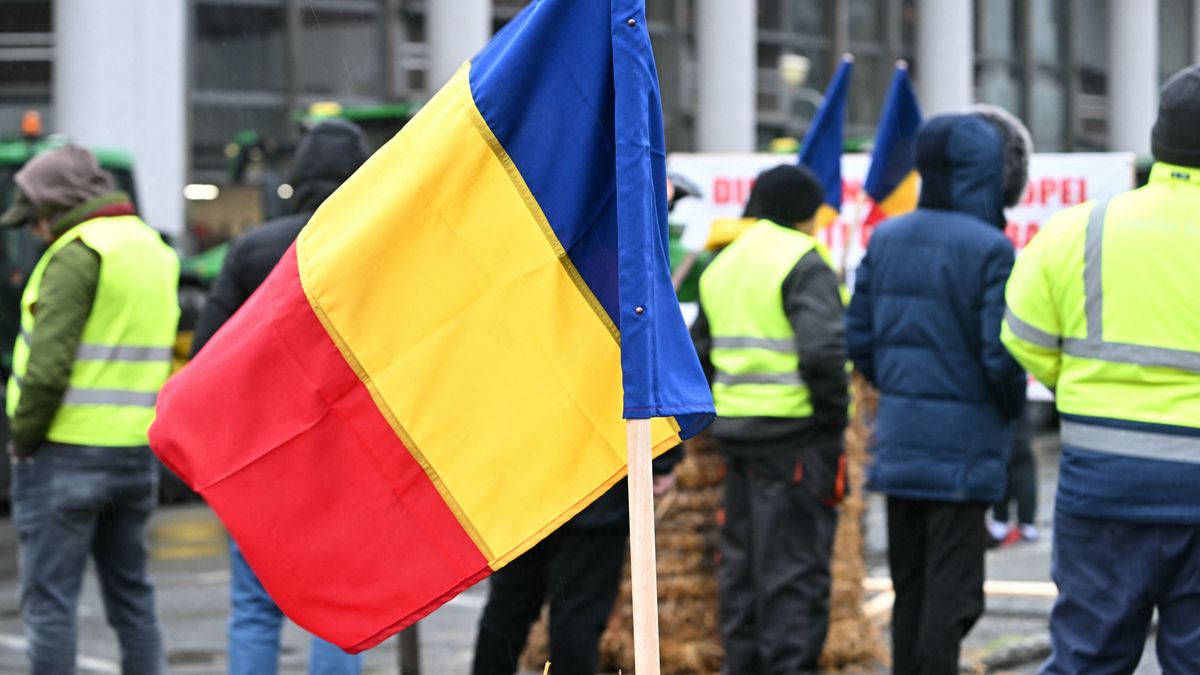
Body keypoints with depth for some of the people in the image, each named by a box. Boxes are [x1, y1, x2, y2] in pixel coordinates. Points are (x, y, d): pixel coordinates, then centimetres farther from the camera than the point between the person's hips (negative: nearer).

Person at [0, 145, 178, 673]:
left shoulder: (78, 253, -13)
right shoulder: (155, 250, 14)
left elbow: (48, 363, -19)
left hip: (69, 451, -8)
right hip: (139, 451, 8)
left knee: (49, 598, -1)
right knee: (130, 593, 15)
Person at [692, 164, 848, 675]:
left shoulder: (722, 265, 16)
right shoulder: (803, 263, -11)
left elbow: (699, 351, 19)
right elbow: (821, 349, -23)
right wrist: (835, 416, -13)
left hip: (737, 431, 8)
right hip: (796, 434, -8)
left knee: (743, 561, 15)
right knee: (796, 567, -4)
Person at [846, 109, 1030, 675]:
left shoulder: (886, 239, 5)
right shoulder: (990, 250, -15)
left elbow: (858, 339, 8)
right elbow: (1002, 355, -17)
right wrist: (1011, 408, 2)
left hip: (898, 442, 6)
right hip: (963, 447, -6)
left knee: (909, 587, 15)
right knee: (952, 592, -1)